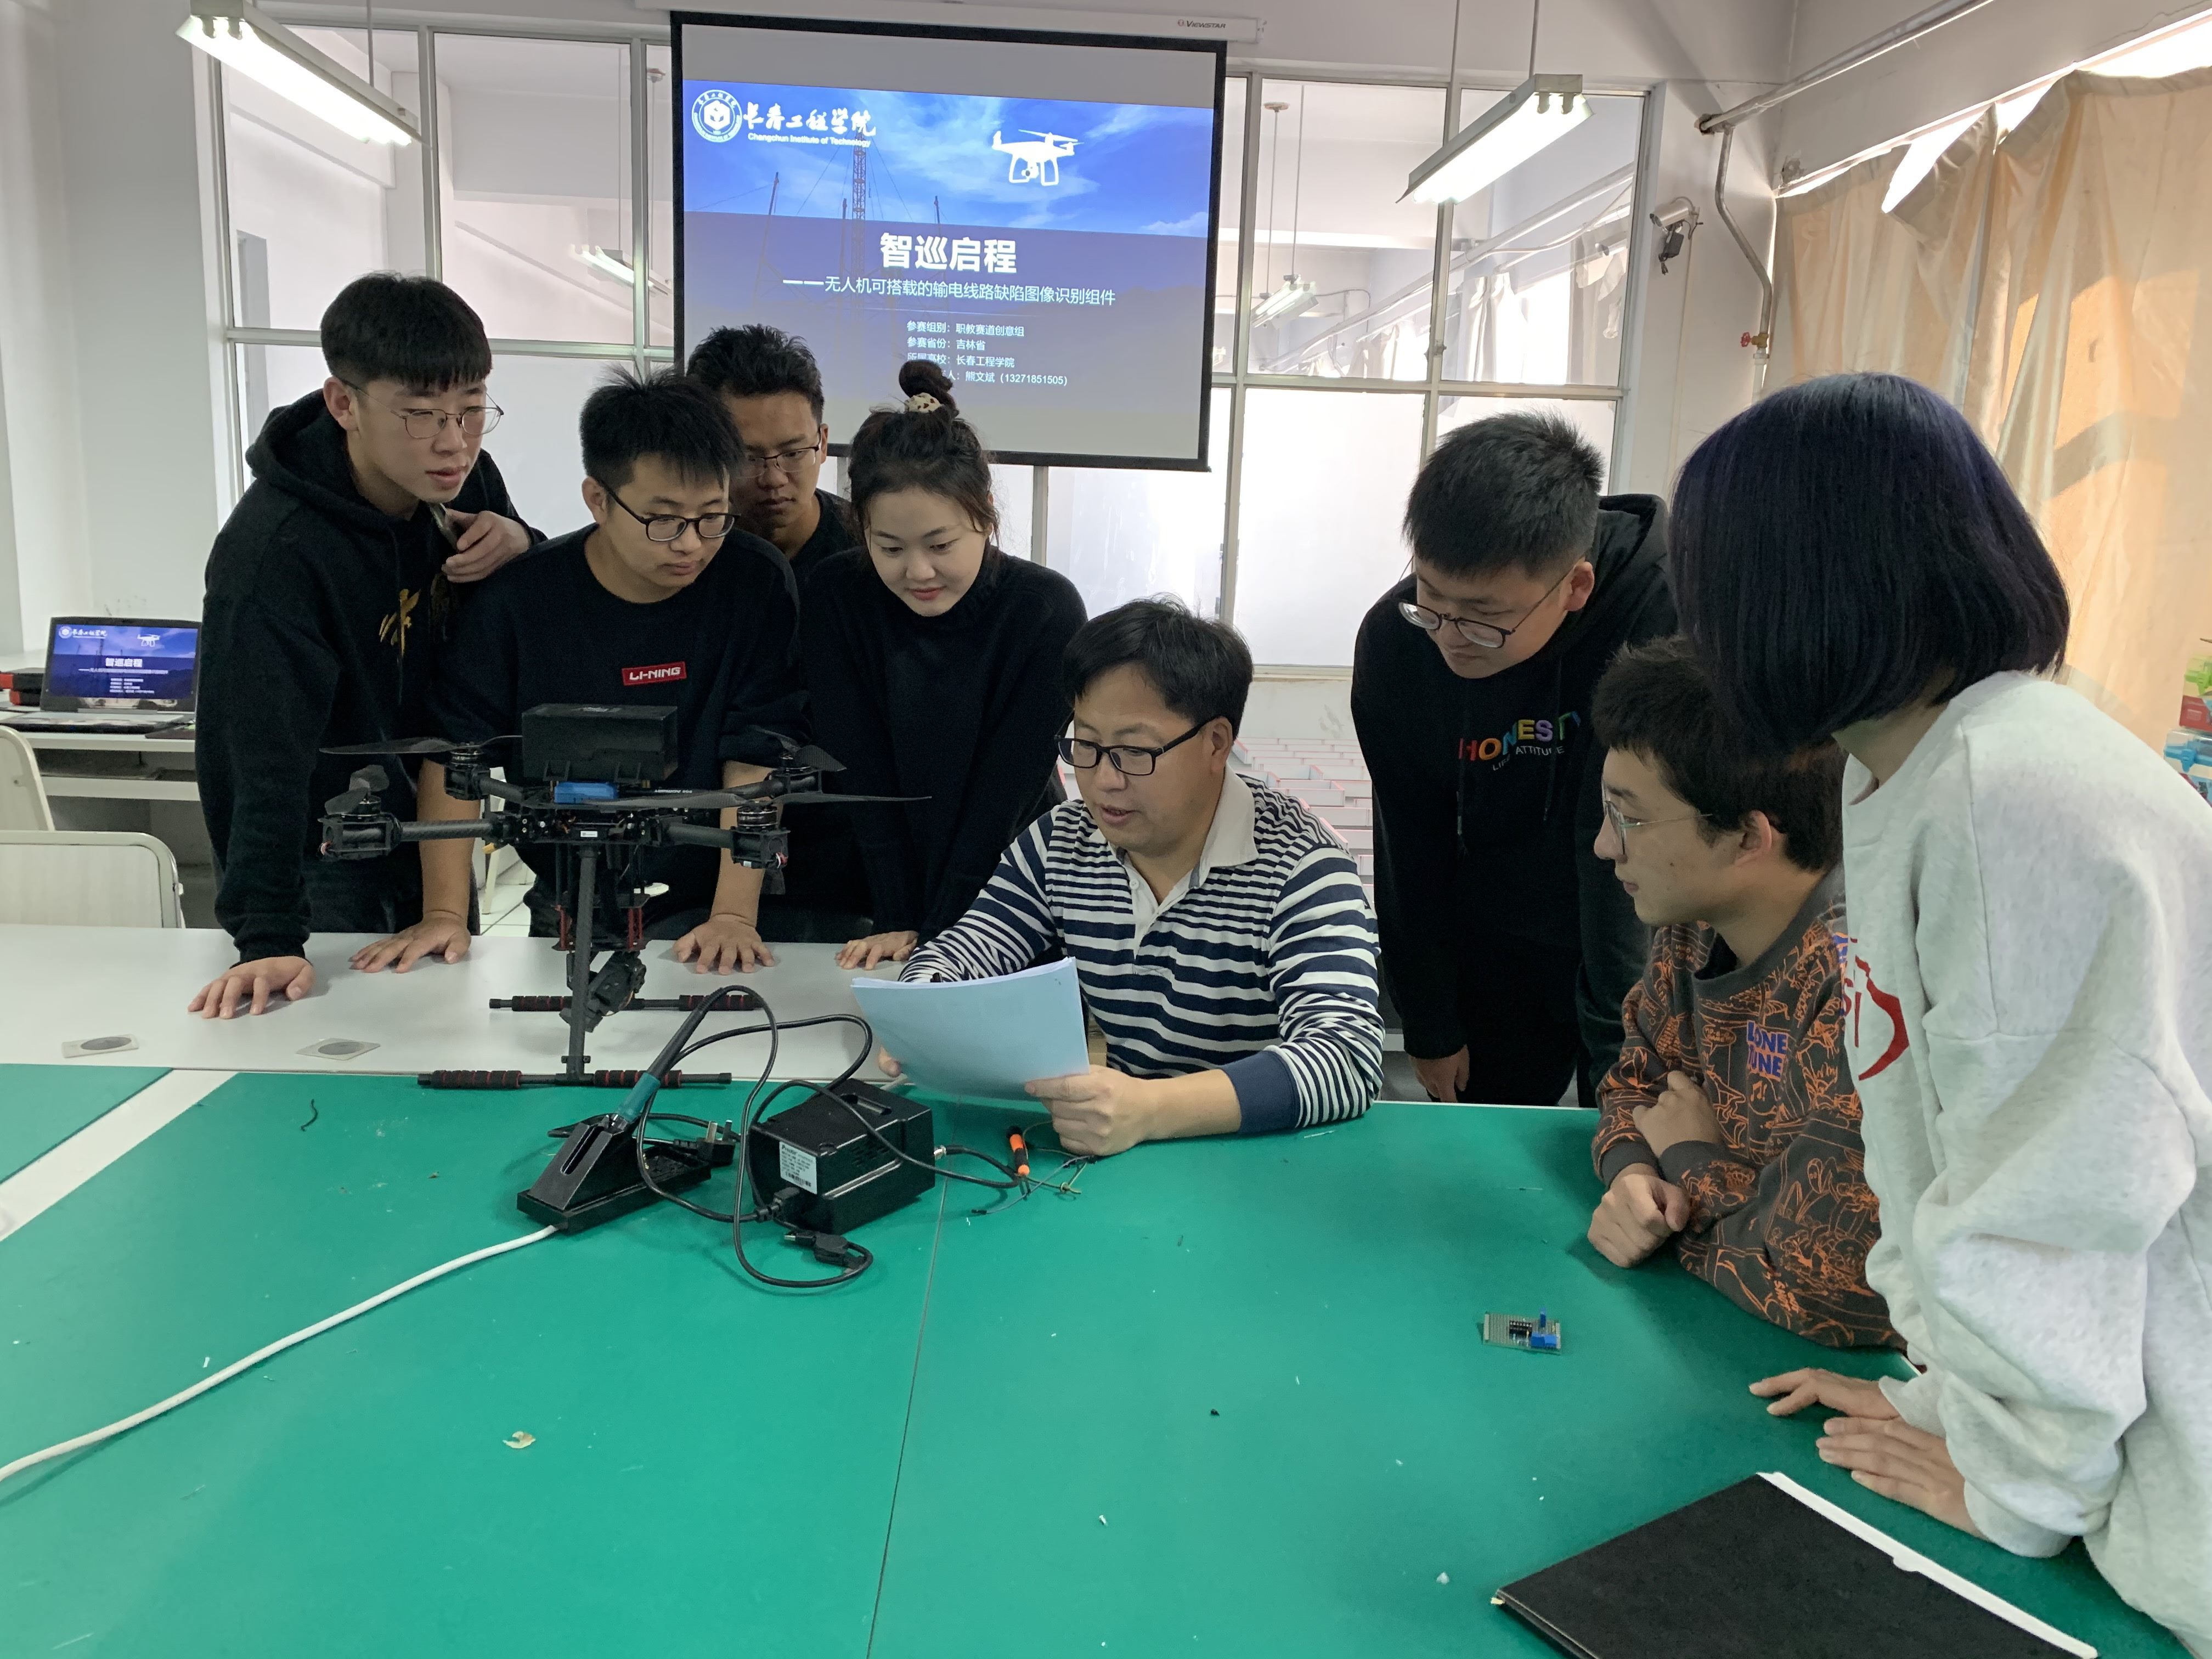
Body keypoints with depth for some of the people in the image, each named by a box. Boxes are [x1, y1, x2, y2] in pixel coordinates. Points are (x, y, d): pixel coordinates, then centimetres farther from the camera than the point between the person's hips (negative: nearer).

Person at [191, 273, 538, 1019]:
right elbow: (260, 754, -33)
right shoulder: (274, 547, -30)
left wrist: (523, 548, -19)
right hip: (324, 863, -6)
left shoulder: (464, 480, -10)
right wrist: (267, 939, -40)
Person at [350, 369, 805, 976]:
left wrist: (734, 915, -20)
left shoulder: (757, 584, -11)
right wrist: (445, 913, -11)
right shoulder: (519, 598, -8)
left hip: (702, 911, -1)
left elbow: (756, 758, -12)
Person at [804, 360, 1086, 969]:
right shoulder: (834, 596, -10)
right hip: (884, 889, 1)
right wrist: (899, 923, -15)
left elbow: (1006, 789, -15)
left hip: (1013, 883, -1)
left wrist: (936, 936, -17)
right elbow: (860, 773, -11)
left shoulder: (1047, 609, -15)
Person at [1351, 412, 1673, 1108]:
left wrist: (1628, 1055, -26)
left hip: (1647, 944, -2)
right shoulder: (1393, 640, -17)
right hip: (1495, 954, 3)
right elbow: (1410, 849, -5)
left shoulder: (1665, 618, -28)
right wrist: (1430, 1028, 2)